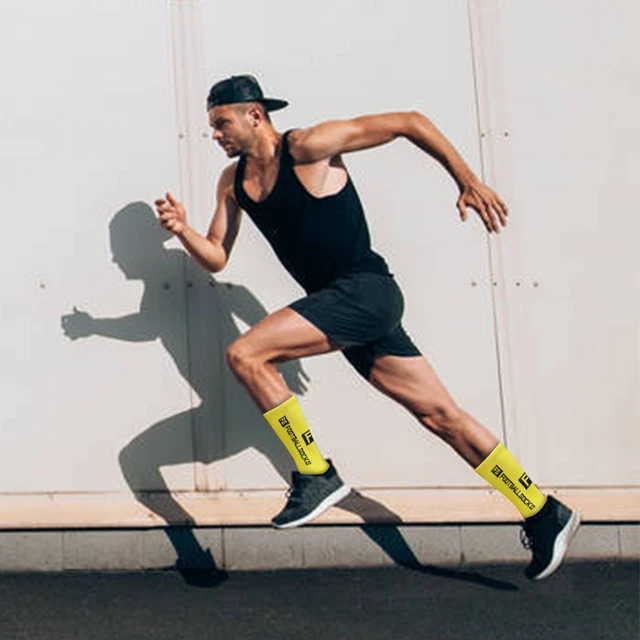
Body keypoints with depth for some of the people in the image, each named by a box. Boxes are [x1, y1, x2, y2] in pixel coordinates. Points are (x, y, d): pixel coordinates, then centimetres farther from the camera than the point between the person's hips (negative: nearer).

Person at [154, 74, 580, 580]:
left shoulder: (307, 147, -10)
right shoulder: (234, 181, 12)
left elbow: (409, 123, -8)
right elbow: (216, 258, 14)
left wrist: (468, 182, -9)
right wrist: (182, 229, -5)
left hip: (366, 291, -8)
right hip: (340, 307, 8)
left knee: (245, 355, -18)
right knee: (441, 416, 9)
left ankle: (315, 475, -6)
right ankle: (544, 515, 18)